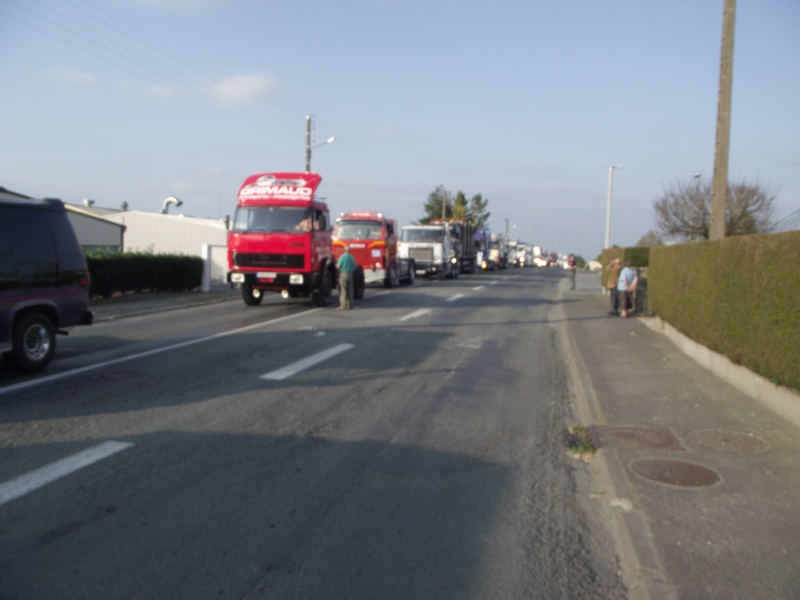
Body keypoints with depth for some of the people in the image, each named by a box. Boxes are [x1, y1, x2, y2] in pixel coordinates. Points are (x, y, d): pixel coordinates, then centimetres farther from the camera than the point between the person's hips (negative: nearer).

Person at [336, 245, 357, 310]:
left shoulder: (342, 256, -10)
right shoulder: (352, 258, 6)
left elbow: (338, 266, -11)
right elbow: (354, 268, 10)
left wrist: (336, 264, 11)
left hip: (343, 274, -5)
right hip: (350, 274, 5)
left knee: (343, 290, -4)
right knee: (350, 290, 8)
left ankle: (343, 305, -9)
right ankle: (349, 305, 11)